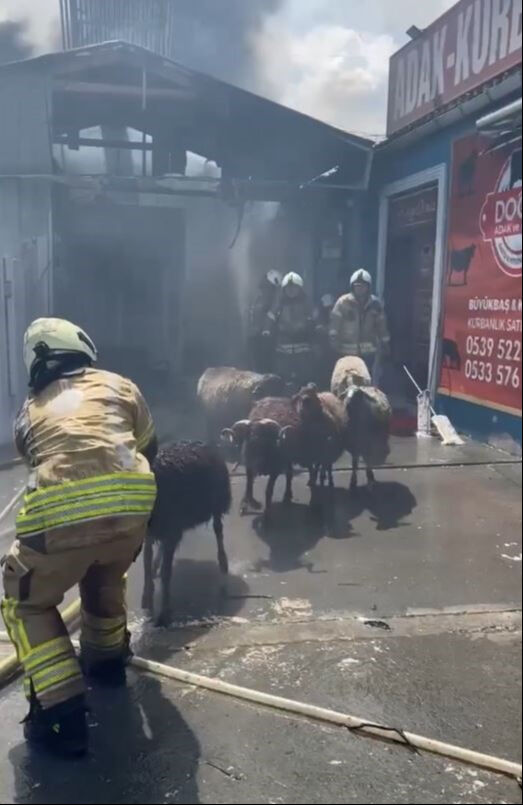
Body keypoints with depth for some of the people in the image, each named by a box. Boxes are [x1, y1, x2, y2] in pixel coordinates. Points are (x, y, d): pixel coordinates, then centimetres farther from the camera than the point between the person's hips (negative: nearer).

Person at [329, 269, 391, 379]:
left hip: (368, 352, 3)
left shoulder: (375, 303, 2)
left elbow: (382, 326, 10)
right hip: (347, 352, -2)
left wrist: (385, 345, 11)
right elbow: (335, 326, -8)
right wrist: (335, 346, -13)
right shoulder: (343, 303, -7)